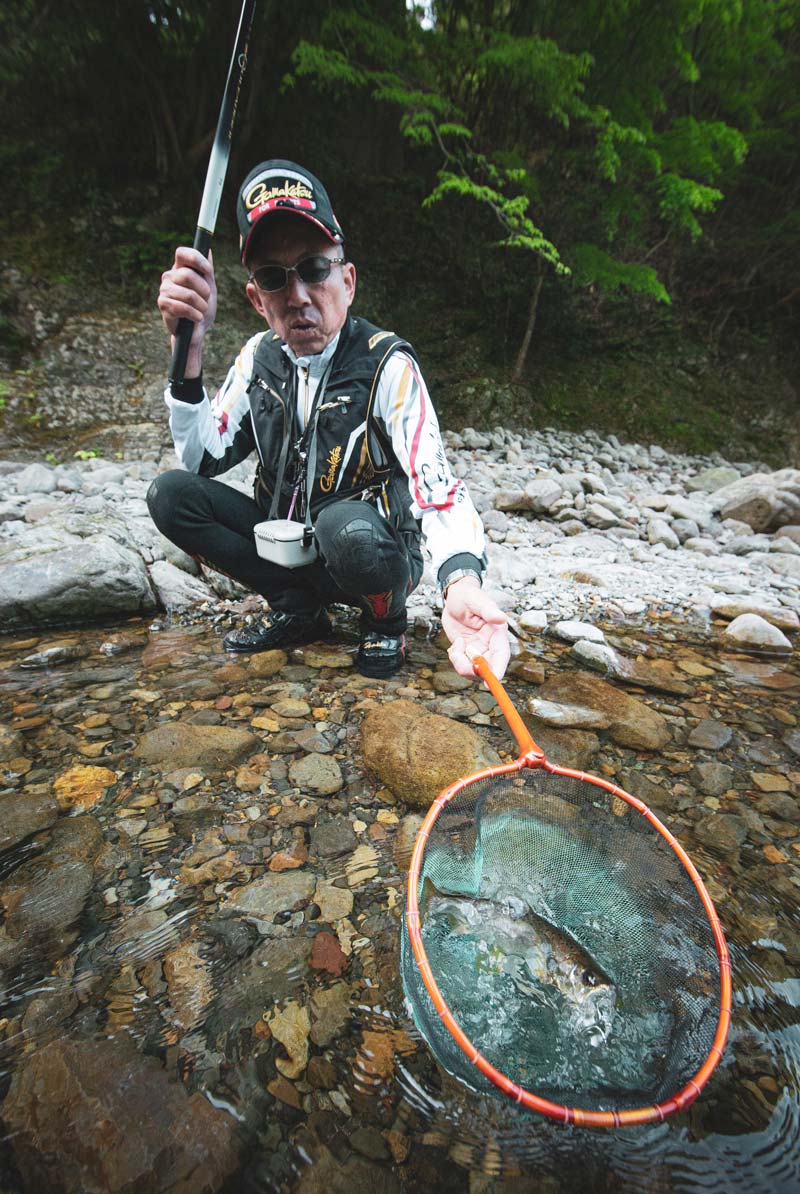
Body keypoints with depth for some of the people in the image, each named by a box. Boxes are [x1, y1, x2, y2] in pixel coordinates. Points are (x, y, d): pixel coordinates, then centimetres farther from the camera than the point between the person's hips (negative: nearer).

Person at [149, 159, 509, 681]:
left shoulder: (387, 366, -17)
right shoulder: (259, 358, -1)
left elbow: (435, 485, -30)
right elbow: (199, 461, -5)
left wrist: (463, 578, -50)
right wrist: (189, 346, -17)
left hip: (375, 555, -4)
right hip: (288, 549, 5)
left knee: (346, 524, -38)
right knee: (170, 494, -11)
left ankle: (386, 621, -4)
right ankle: (298, 612, 0)